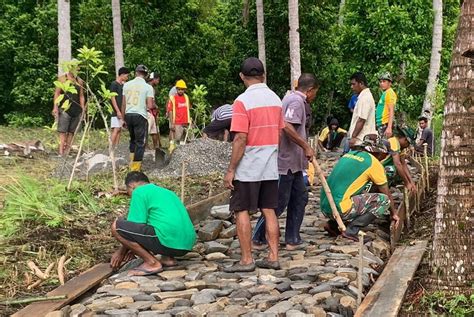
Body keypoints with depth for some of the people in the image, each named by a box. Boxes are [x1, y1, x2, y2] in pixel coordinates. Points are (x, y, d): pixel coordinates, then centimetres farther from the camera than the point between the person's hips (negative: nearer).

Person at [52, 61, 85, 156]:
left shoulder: (79, 81, 16)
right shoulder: (62, 78, 4)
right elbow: (57, 93, 0)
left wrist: (83, 109, 8)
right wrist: (55, 107, -10)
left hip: (76, 110, 5)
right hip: (65, 109, -4)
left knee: (71, 132, 2)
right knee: (63, 131, -11)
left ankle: (67, 151, 4)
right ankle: (61, 152, -16)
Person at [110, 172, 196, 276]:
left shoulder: (139, 191, 4)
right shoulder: (166, 192, 29)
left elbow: (135, 226, -1)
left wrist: (121, 252, 11)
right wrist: (136, 249, 37)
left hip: (168, 242, -9)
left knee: (117, 226, -2)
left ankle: (152, 263, -5)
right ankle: (167, 258, 13)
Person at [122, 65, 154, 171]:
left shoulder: (127, 84, 6)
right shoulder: (148, 87, -6)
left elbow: (124, 104, 10)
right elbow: (150, 106, -12)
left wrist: (124, 118, 19)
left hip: (128, 114, 5)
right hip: (140, 116, -5)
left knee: (133, 139, 23)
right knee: (140, 142, 2)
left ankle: (132, 164, 26)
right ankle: (135, 168, 0)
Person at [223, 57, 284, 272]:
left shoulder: (243, 101, -14)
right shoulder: (275, 99, 8)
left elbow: (240, 139, -18)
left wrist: (230, 170, -13)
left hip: (247, 168, -6)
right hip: (271, 167, 7)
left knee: (241, 211, 2)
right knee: (269, 210, 10)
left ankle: (246, 260, 3)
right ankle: (273, 257, 13)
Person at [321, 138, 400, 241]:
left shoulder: (349, 154, 19)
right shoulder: (373, 163, -1)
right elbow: (386, 193, 8)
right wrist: (394, 213, 23)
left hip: (324, 207, 8)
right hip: (338, 209, -8)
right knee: (384, 200, -2)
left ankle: (333, 224, 17)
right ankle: (351, 230, -7)